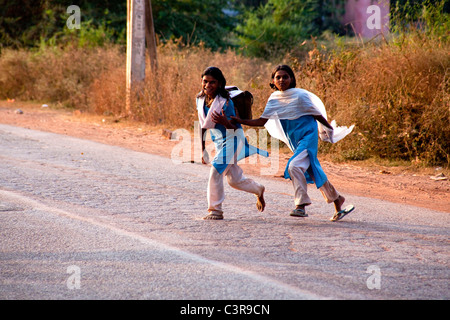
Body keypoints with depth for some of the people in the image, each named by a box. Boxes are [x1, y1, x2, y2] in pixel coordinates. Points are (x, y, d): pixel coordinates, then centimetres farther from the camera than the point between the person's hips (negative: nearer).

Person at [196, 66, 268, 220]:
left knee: (215, 172, -18)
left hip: (232, 139, -7)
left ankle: (215, 210, -8)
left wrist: (226, 123, -44)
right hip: (219, 142, 7)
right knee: (234, 179, 15)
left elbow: (234, 127, -21)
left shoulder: (225, 102, -22)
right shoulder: (200, 99, -3)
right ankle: (258, 190, 44)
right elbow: (203, 126, 7)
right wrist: (203, 149, 9)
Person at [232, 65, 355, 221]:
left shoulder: (300, 95, -14)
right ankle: (337, 199, 27)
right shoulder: (274, 99, 2)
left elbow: (317, 114, -3)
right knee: (312, 172, 11)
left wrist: (331, 130, 8)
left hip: (308, 135, -6)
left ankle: (301, 205, -22)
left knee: (294, 166, -25)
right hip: (294, 140, 6)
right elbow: (263, 121, 3)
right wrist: (240, 121, -7)